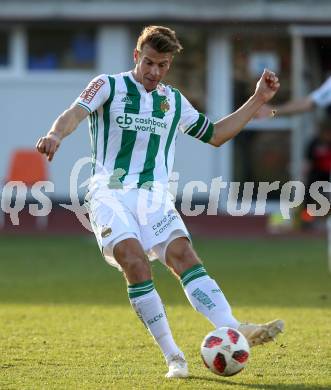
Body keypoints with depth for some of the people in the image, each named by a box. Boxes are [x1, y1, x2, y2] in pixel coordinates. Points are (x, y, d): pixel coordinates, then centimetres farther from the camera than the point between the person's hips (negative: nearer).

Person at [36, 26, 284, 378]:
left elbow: (214, 135, 29)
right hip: (110, 193, -3)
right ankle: (173, 356, -23)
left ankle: (233, 330, -37)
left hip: (154, 196, 3)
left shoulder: (175, 101, 18)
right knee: (134, 260, -26)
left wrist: (257, 100, 23)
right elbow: (75, 113, -14)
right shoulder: (109, 86, 4)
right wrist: (56, 134, -37)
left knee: (183, 254, -21)